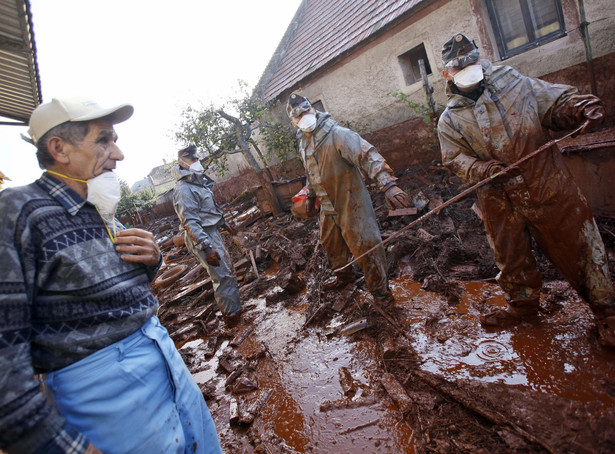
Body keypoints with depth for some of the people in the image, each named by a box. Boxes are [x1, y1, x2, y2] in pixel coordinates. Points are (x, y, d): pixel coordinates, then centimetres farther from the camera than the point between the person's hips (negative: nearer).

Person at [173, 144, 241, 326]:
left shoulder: (199, 183, 14)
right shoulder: (184, 190, -17)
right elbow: (190, 222, -24)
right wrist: (206, 248, -30)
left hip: (213, 232, 10)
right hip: (203, 238, -10)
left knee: (227, 271, 18)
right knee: (223, 277, -6)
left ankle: (234, 310, 32)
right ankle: (232, 316, 7)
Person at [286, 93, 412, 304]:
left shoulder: (337, 134, -21)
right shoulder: (303, 141, 6)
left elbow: (368, 155, -33)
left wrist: (388, 184, -46)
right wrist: (311, 196, 30)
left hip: (350, 203, -8)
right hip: (328, 206, 8)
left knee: (364, 246, -1)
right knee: (330, 243, 23)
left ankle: (380, 290, 20)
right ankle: (343, 275, 49)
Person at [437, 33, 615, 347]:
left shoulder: (514, 83, 6)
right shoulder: (450, 120, 3)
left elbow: (555, 102, 6)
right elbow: (455, 160, -3)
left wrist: (579, 107, -16)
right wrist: (480, 170, -23)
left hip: (548, 186, 0)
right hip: (500, 202, 1)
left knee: (577, 245, 7)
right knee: (511, 256, 15)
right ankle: (523, 303, 40)